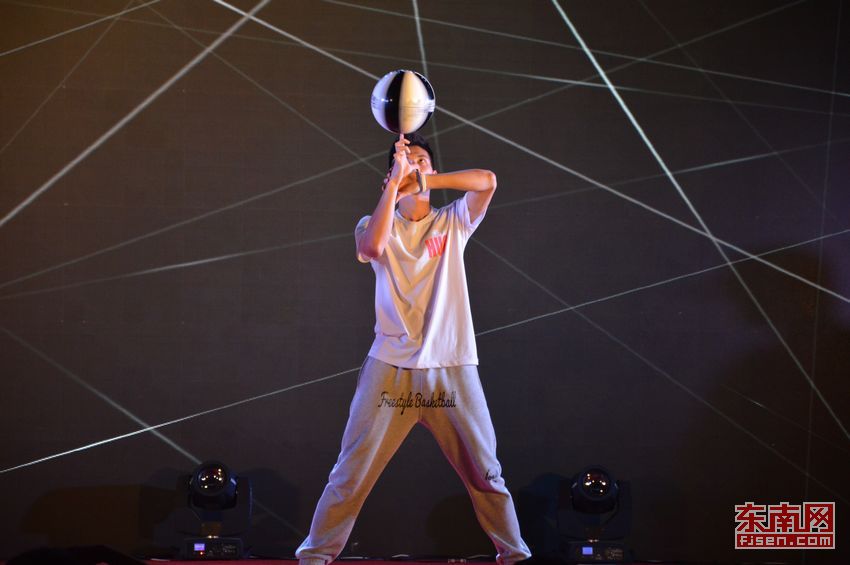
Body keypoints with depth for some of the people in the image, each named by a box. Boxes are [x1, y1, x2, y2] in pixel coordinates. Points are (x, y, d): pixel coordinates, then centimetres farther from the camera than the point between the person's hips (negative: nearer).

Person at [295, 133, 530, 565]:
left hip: (452, 368, 1)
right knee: (352, 471, -2)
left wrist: (424, 181, -12)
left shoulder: (453, 222, 9)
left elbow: (487, 181, -8)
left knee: (485, 471, 6)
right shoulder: (376, 224, 7)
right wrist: (396, 181, -17)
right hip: (390, 368, -1)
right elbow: (372, 247, -18)